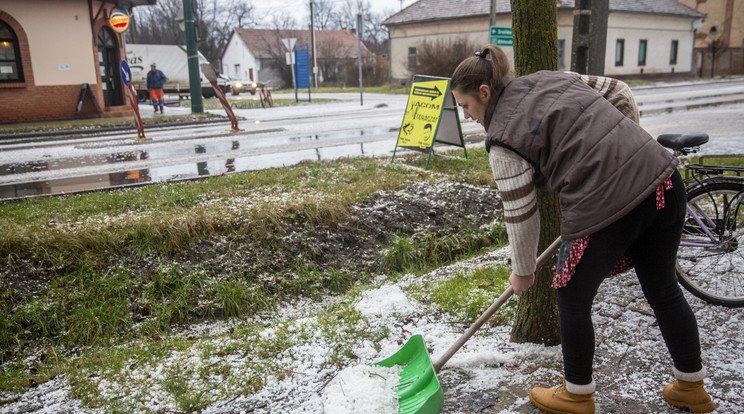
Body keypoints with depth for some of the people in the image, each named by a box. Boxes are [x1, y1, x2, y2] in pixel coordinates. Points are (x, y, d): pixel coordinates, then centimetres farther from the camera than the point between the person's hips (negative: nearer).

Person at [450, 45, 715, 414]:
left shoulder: (502, 140, -5)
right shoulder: (553, 77, 14)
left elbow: (521, 215, -2)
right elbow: (619, 93, 19)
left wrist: (522, 272, 12)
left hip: (608, 207, -8)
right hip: (663, 179, 8)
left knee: (573, 301, 15)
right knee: (664, 291, 24)